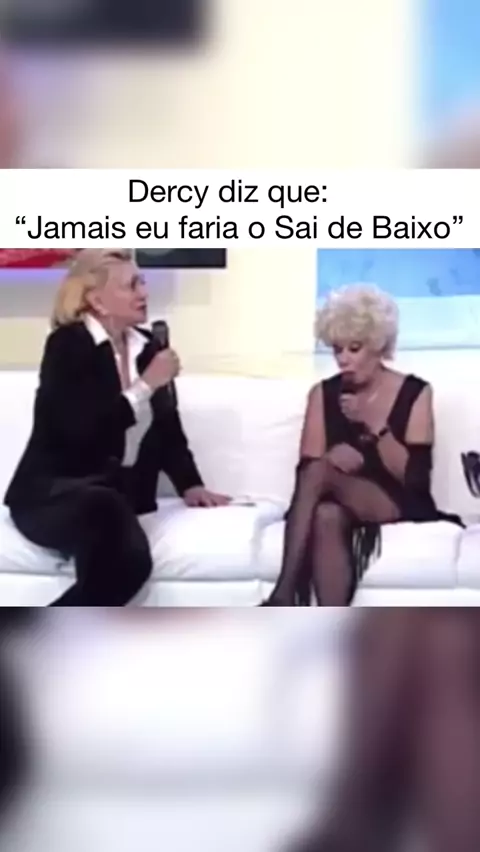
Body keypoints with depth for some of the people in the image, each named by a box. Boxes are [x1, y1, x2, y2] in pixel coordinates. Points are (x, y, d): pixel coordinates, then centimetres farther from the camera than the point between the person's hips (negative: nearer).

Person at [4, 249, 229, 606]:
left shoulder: (146, 346, 11)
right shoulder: (67, 344, -8)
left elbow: (167, 426, 17)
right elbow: (81, 429, -22)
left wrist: (190, 485, 3)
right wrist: (146, 385, -14)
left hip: (120, 493, 5)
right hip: (52, 492, -5)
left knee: (132, 559, -29)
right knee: (105, 508, -40)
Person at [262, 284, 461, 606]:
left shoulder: (415, 393, 0)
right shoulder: (324, 393, 7)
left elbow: (414, 478, -7)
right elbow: (306, 468, 1)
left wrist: (373, 424, -17)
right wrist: (333, 460, -22)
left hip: (398, 507, -2)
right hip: (343, 506, 3)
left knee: (320, 472, -32)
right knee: (326, 516, -37)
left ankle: (283, 595, -35)